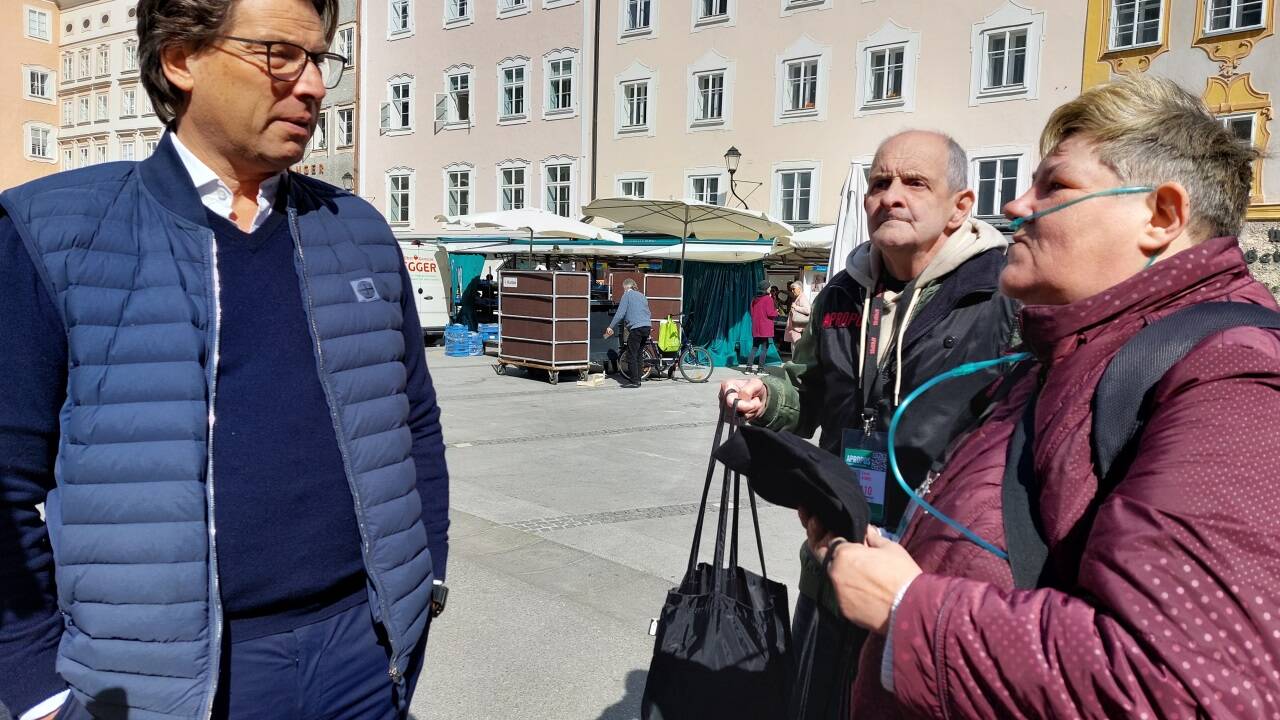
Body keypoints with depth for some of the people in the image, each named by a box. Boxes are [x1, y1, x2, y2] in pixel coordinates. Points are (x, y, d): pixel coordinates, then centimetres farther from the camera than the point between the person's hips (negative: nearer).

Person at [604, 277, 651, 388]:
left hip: (636, 327, -8)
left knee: (631, 355, -4)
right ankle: (638, 378, 14)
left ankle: (634, 381, -7)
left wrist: (611, 327, -1)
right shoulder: (642, 295, 23)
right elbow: (649, 314, 26)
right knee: (638, 354, 14)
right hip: (647, 327, 8)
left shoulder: (627, 295, 2)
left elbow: (620, 313, -5)